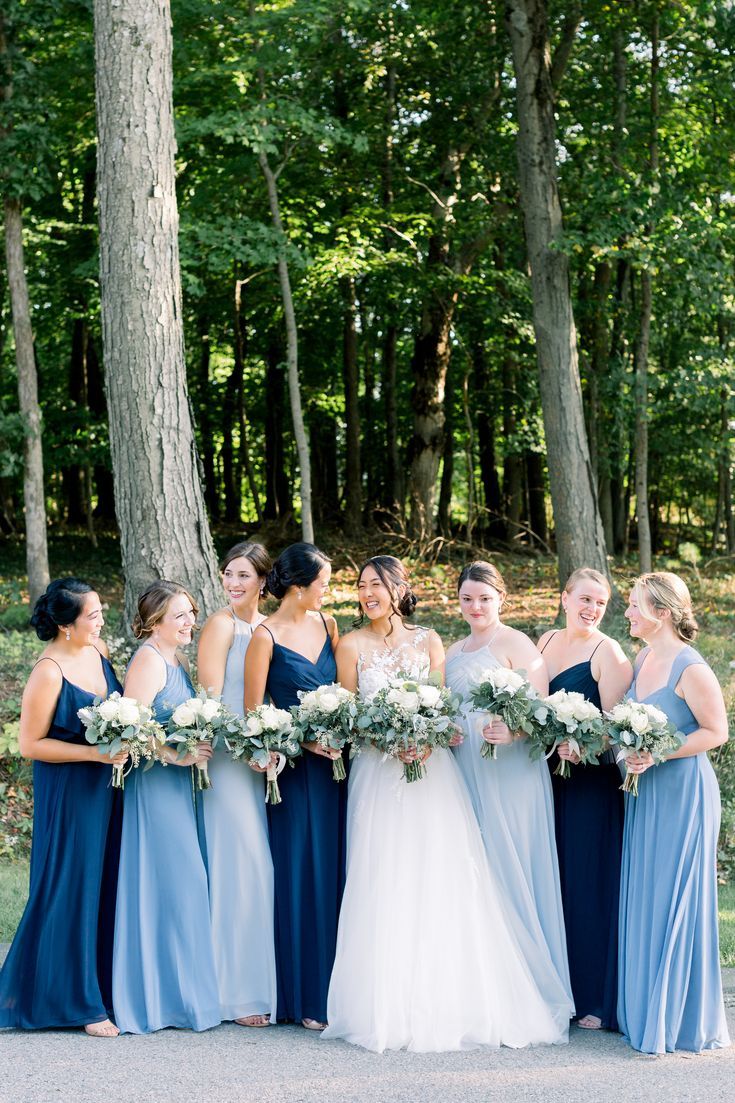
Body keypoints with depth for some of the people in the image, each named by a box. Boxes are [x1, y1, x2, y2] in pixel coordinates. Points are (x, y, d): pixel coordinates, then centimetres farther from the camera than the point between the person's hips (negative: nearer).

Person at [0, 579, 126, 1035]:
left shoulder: (99, 650, 3)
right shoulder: (49, 672, -19)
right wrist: (94, 752, -21)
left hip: (107, 789, 7)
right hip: (69, 794, -7)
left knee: (106, 888, 12)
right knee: (72, 891, 2)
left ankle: (103, 988, 24)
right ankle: (75, 1000, 13)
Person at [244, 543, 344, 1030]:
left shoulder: (326, 623, 9)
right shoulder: (266, 636, -8)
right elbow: (253, 712, -7)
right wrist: (304, 739, -14)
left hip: (333, 761, 5)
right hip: (294, 767, -5)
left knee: (337, 871, 7)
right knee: (302, 878, -1)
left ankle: (338, 988, 15)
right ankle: (307, 998, 7)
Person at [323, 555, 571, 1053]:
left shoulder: (428, 641, 7)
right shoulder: (352, 646, 3)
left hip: (431, 767, 1)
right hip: (378, 772, -1)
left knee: (440, 884, -2)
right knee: (384, 889, -5)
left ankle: (445, 1002, 6)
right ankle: (389, 1007, 1)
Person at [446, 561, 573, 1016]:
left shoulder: (516, 644, -5)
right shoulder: (454, 651, 18)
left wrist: (511, 730, -30)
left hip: (509, 772, -7)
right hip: (464, 771, 7)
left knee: (508, 871, -7)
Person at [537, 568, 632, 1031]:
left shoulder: (608, 653, -8)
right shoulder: (545, 642, 12)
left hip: (591, 783, -6)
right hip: (547, 779, 6)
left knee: (588, 884, -2)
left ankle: (596, 998, 6)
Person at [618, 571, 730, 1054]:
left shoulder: (690, 669, -16)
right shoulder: (643, 661, 9)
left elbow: (715, 732, -15)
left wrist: (657, 756, -20)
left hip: (682, 793, -8)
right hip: (644, 794, 8)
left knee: (674, 901, -1)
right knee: (642, 900, 11)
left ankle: (681, 1019, 10)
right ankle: (645, 1011, 20)